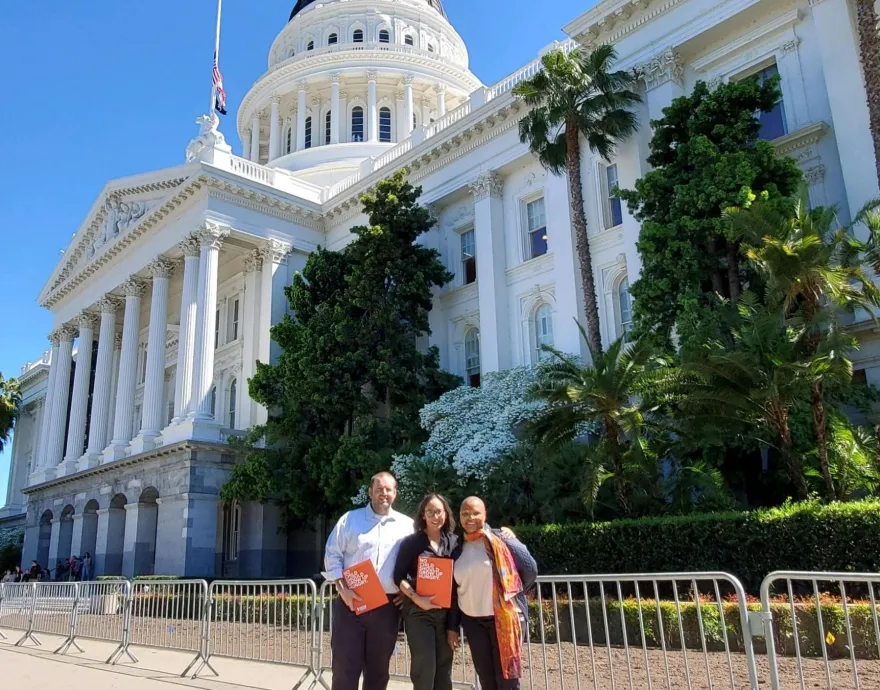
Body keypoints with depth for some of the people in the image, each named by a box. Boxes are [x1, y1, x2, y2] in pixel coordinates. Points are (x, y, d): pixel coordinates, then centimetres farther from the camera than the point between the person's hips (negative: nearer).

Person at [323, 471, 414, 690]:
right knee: (344, 665, 0)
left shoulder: (407, 525, 7)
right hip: (351, 603, -1)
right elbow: (332, 555, 0)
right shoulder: (350, 519, 3)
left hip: (387, 607, 2)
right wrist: (342, 589, -10)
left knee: (378, 668, 11)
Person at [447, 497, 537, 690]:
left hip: (504, 618, -4)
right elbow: (454, 592, 12)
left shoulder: (501, 539, -7)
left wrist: (511, 596, 2)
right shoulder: (458, 550, 8)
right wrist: (453, 626, 11)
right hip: (473, 622, 5)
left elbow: (530, 570, -7)